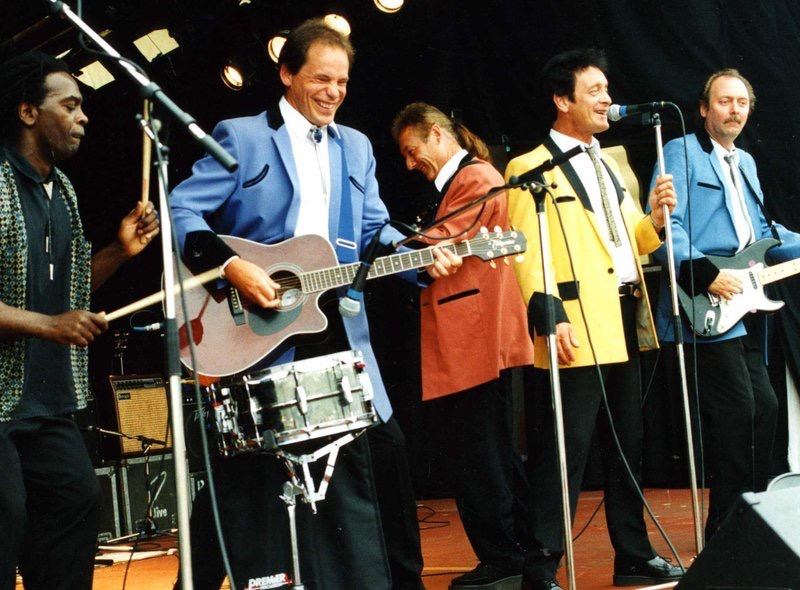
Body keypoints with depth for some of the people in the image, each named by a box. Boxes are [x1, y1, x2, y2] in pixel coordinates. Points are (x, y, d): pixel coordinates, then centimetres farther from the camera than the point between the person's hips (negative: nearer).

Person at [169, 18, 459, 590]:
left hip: (337, 328, 5)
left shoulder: (356, 147, 16)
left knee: (385, 448, 6)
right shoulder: (241, 137, -3)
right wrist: (233, 266, -23)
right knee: (242, 471, 1)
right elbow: (183, 211, -9)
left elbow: (375, 229, 13)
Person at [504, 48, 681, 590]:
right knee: (565, 449, -8)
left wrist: (657, 217, 2)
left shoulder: (609, 165, 20)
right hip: (576, 328, -8)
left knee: (628, 445, 13)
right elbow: (529, 252, -13)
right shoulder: (531, 169, -5)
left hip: (624, 323, 8)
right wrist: (549, 316, -23)